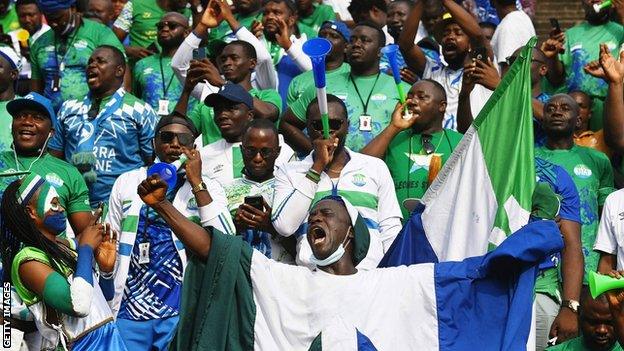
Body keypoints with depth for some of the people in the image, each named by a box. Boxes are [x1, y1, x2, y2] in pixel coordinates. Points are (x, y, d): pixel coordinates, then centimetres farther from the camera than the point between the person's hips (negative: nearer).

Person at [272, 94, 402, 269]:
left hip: (368, 269, 1)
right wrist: (318, 166, 1)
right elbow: (284, 227, -2)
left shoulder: (376, 168, 18)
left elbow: (391, 231, 14)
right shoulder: (288, 172, 15)